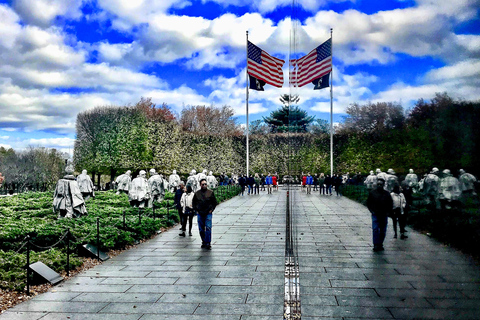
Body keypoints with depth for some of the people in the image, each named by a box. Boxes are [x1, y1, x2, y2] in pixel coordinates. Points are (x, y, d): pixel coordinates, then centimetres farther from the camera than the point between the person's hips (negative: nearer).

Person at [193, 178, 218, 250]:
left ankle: (208, 243, -9)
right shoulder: (197, 193, 6)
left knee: (208, 228, -11)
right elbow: (193, 203, 15)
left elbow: (215, 202, 8)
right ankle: (204, 242, 22)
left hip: (208, 214, -2)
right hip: (200, 214, 2)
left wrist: (211, 210, -2)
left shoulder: (210, 192, 2)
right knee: (201, 229, 8)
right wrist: (196, 210, 4)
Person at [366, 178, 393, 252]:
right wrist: (371, 210, 0)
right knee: (375, 229, -11)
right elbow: (368, 203, 11)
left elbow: (391, 204, 13)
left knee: (383, 231, 6)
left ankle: (380, 244, 18)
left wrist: (388, 212, 2)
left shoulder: (387, 194, 4)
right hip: (375, 215, -2)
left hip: (384, 215, 2)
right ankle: (376, 245, -9)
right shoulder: (372, 193, 2)